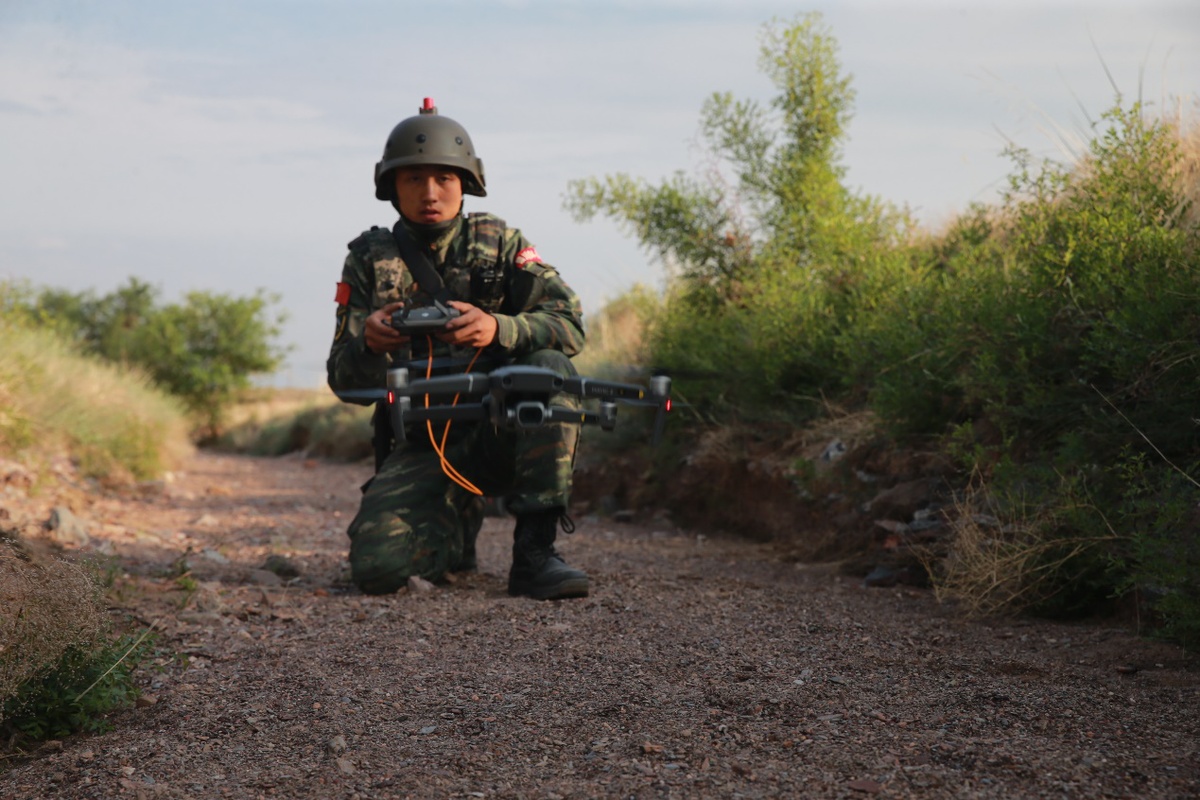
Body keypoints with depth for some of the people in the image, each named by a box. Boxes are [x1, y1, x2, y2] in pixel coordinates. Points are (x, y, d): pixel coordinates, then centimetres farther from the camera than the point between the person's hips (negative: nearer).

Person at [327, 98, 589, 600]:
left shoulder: (498, 243, 5)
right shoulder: (369, 259, 6)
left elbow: (569, 323, -9)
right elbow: (344, 380, 1)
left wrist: (498, 329, -29)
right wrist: (369, 345, -24)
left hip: (501, 429, 0)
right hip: (422, 447, 0)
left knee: (550, 366, -31)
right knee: (376, 566, -24)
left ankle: (534, 551, -25)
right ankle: (456, 532, 14)